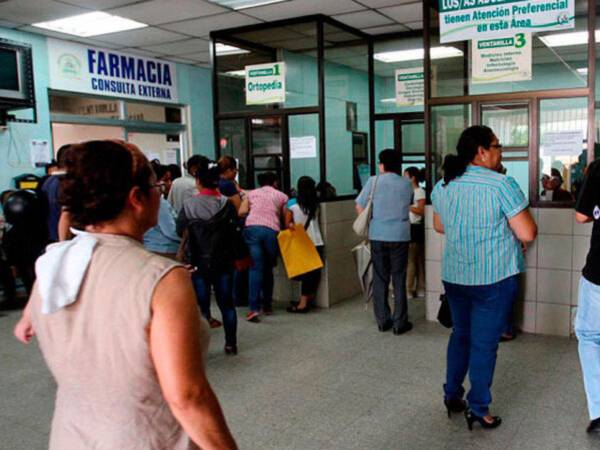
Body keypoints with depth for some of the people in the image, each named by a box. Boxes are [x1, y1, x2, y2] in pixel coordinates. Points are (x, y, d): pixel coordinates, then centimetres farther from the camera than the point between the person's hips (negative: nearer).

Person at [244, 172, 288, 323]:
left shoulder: (251, 193, 25)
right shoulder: (282, 196, 21)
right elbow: (286, 217, 15)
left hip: (252, 228, 0)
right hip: (271, 231, 0)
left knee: (255, 268, -6)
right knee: (268, 269, 13)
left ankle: (254, 308, -17)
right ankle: (267, 305, 19)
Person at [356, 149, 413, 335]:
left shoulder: (374, 181, -2)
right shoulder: (407, 184, 3)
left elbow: (359, 207, 0)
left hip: (378, 235, 0)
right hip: (400, 235, 0)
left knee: (380, 279, 9)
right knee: (399, 280, 5)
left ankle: (382, 321, 15)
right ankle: (399, 323, 8)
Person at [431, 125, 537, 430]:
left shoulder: (442, 186, 3)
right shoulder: (502, 185, -16)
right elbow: (528, 234, -15)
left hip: (454, 276, 6)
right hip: (494, 278, -5)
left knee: (460, 334, 21)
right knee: (484, 343, 5)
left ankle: (452, 395, 32)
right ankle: (478, 409, 16)